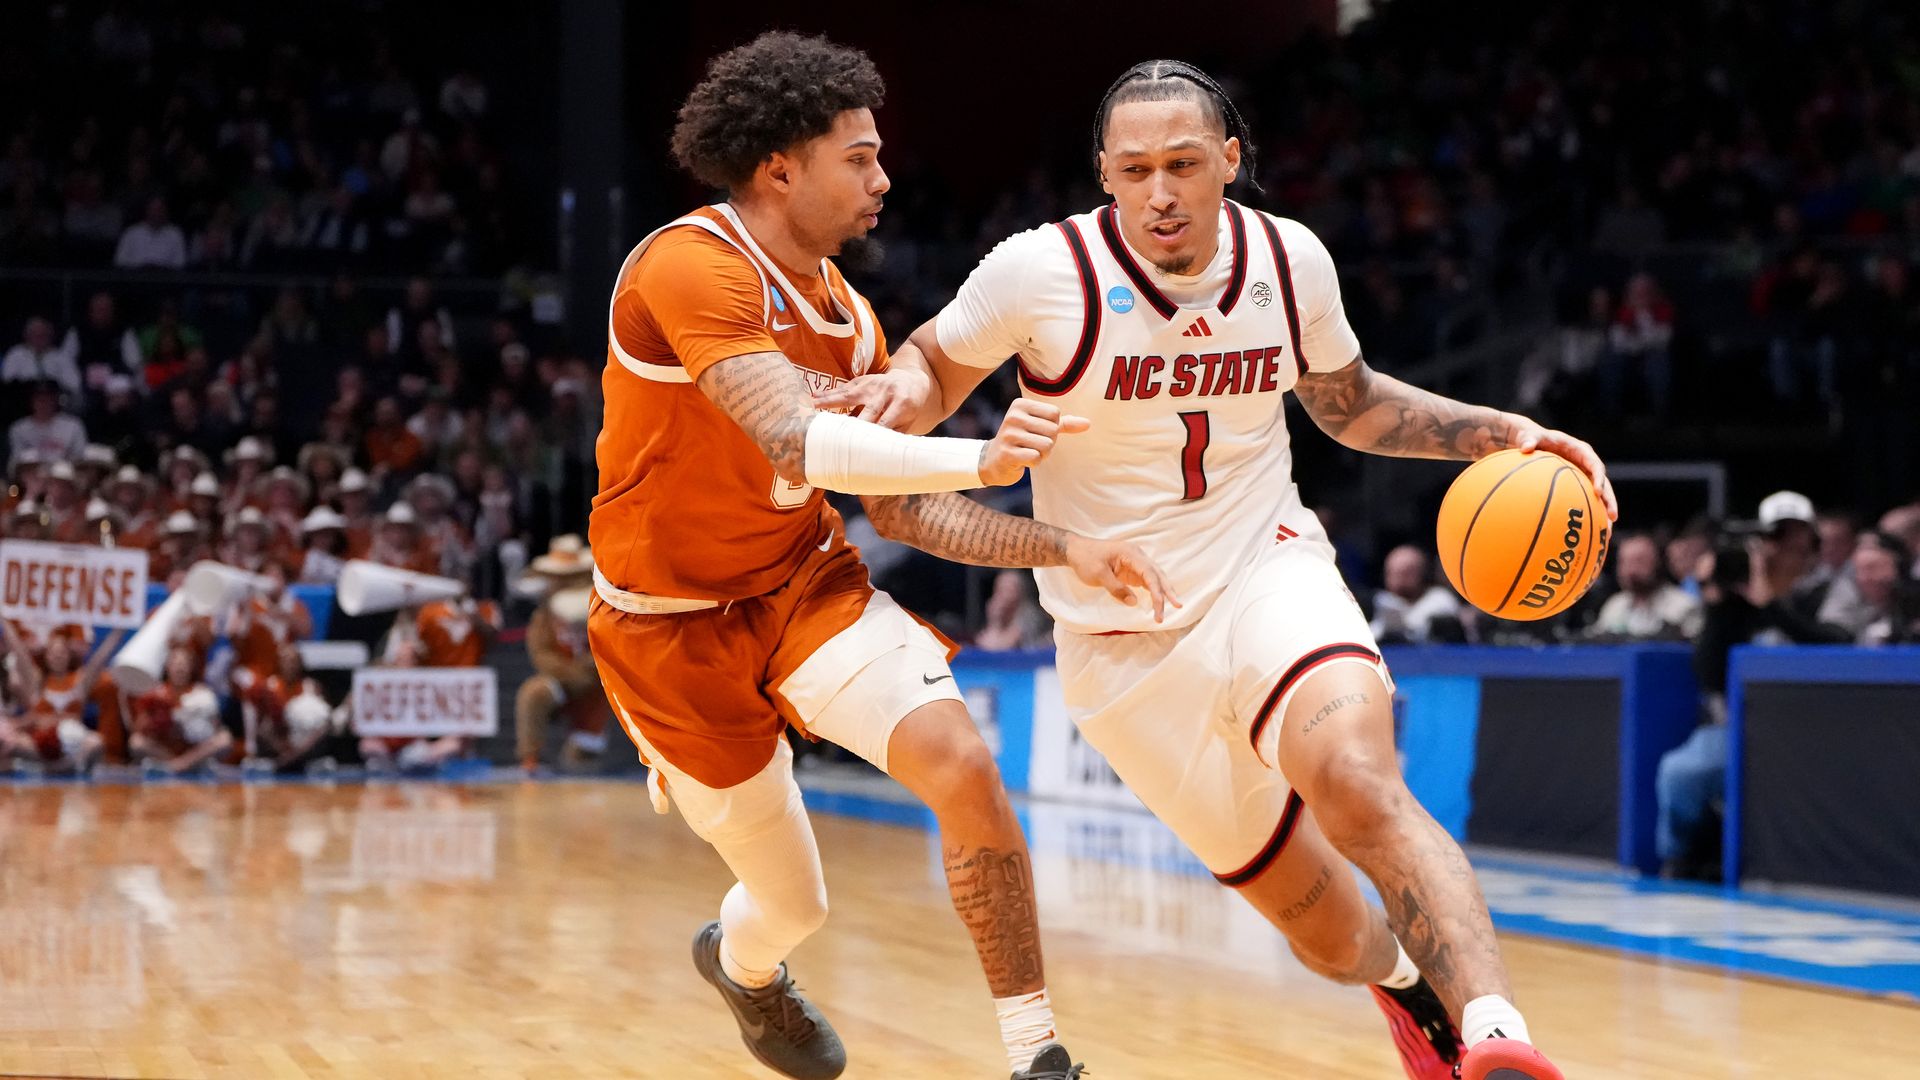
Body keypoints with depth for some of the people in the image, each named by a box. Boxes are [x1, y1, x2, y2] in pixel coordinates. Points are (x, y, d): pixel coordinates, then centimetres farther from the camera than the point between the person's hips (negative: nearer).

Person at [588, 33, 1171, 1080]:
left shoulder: (845, 315, 2)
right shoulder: (689, 266, -23)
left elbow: (901, 505, 5)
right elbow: (798, 442, -36)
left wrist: (1062, 548, -5)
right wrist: (980, 459, -45)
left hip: (806, 581, 5)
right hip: (675, 622, -5)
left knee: (962, 763, -20)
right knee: (794, 902, 5)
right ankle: (744, 963, 45)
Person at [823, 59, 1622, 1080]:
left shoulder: (1290, 260, -4)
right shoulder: (1042, 272, -15)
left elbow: (1350, 405, 14)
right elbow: (935, 363, 3)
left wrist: (1502, 433, 1)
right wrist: (900, 392, -22)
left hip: (1265, 572, 1)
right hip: (1125, 643, 0)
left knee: (1356, 786, -33)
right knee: (1327, 930, 8)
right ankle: (1407, 986, 42)